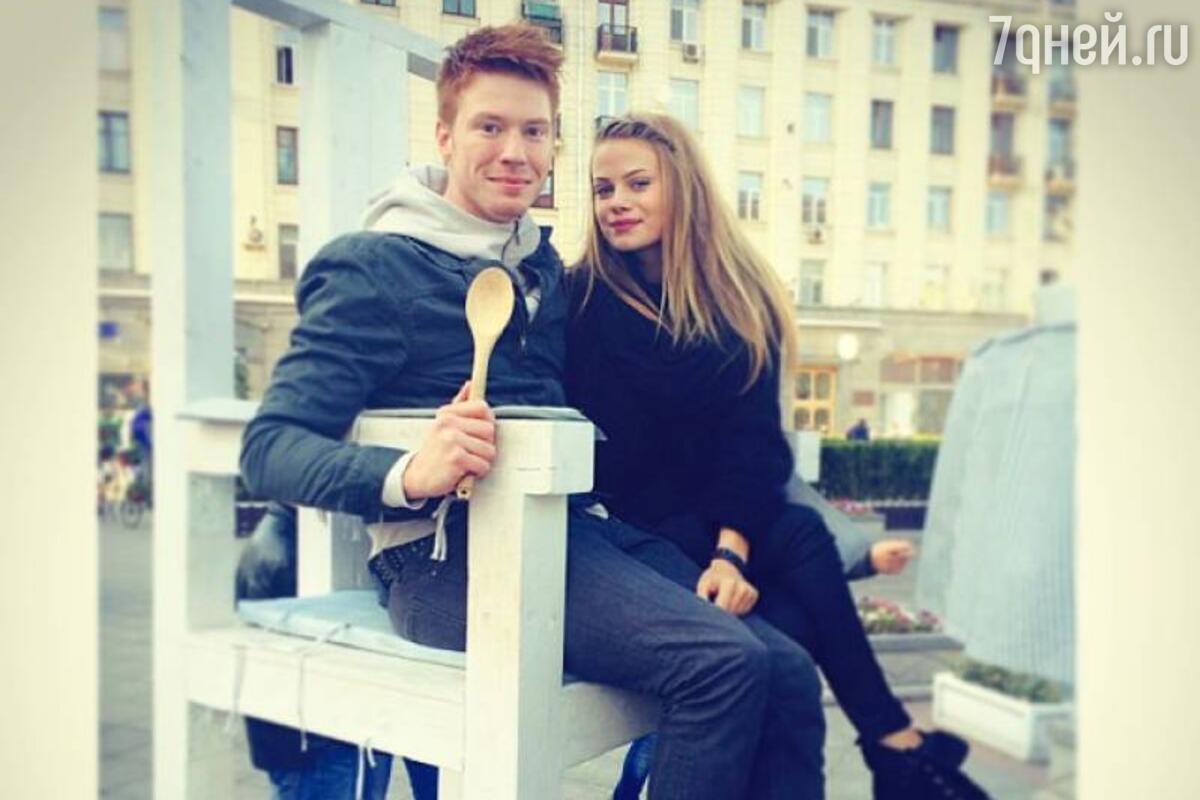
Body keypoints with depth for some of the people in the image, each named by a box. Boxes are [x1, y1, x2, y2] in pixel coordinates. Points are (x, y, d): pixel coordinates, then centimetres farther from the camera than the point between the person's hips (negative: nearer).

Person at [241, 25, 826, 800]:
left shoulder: (546, 266, 19)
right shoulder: (372, 267, -1)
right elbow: (270, 446, -8)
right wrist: (409, 474, -30)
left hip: (576, 528, 6)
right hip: (454, 552, -6)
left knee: (788, 671, -11)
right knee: (724, 660, -23)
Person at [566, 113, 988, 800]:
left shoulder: (741, 299, 2)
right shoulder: (583, 300, -5)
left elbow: (754, 437, -7)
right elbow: (602, 454, -9)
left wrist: (732, 547, -23)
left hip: (731, 515, 3)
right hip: (636, 532, -3)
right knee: (803, 539, -24)